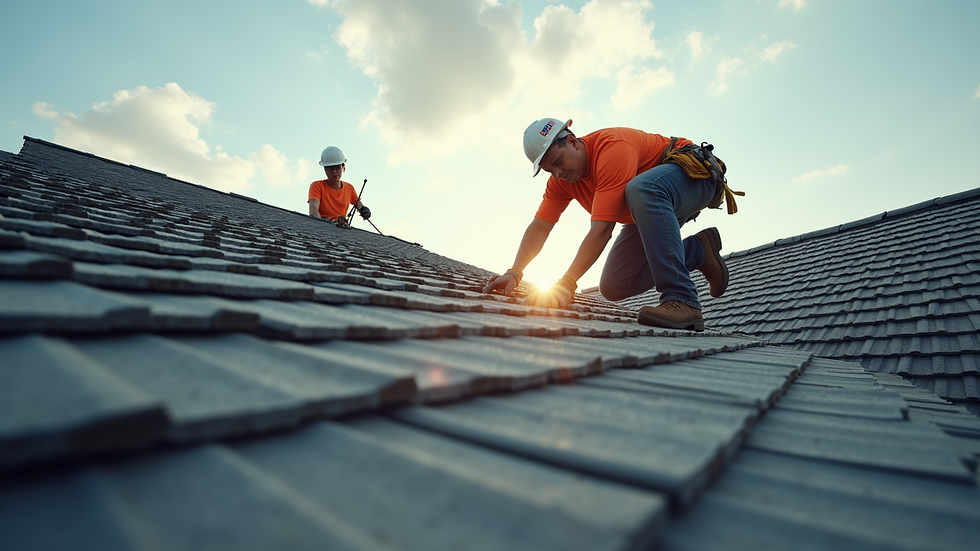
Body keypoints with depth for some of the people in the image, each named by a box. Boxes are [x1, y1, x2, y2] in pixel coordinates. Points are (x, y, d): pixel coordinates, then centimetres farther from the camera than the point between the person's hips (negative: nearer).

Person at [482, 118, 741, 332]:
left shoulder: (612, 147, -32)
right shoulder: (561, 179, -6)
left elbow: (602, 228, -40)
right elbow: (539, 227, -14)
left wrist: (566, 283, -45)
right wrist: (514, 272, -28)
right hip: (653, 208, 8)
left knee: (639, 189, -44)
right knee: (613, 287, -5)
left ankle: (681, 301, -39)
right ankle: (698, 250, 8)